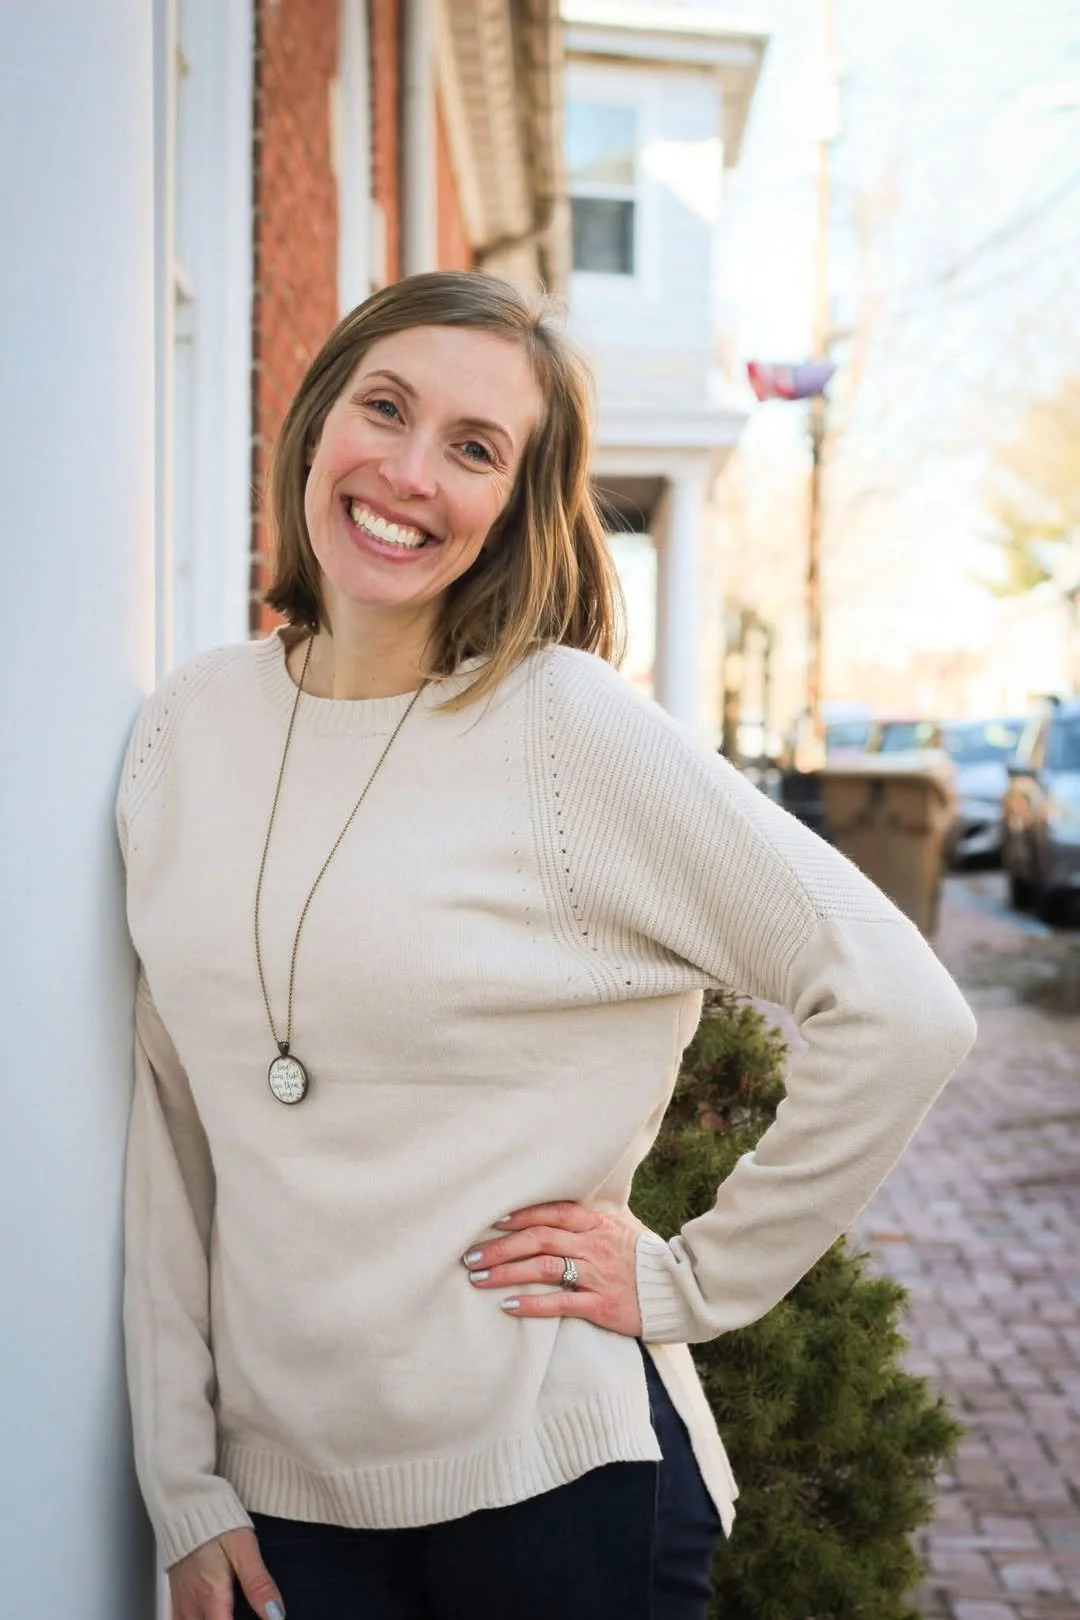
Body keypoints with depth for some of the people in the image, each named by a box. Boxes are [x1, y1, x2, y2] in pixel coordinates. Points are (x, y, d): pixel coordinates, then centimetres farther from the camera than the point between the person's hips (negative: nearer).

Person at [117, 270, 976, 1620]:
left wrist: (694, 1279, -9)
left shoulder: (570, 726, -12)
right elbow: (172, 1120, 4)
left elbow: (902, 1014, -13)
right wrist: (183, 1484, 4)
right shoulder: (190, 726, 1)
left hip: (548, 1479, -3)